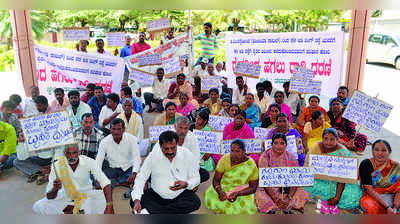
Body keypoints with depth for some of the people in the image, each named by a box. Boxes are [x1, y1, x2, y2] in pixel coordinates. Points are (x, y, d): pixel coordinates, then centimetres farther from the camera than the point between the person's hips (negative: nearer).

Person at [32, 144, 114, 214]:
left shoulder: (89, 162, -23)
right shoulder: (57, 166, -20)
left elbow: (105, 183, -28)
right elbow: (49, 196, -19)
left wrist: (109, 207, -41)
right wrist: (55, 189, -44)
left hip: (86, 195, -1)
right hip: (66, 197, 2)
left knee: (105, 201, -28)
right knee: (37, 207, -19)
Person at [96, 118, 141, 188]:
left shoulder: (131, 139, -11)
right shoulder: (105, 142, -8)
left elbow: (136, 158, -17)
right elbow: (99, 160, -11)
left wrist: (134, 174, -34)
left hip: (128, 168, -1)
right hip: (112, 169, 1)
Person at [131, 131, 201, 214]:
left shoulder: (187, 155, -10)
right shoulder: (153, 156, -10)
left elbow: (196, 178, -2)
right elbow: (141, 178, -9)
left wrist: (186, 184, -25)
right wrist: (136, 200, -24)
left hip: (180, 195, 0)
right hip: (157, 195, 1)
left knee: (196, 202, -31)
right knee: (133, 201, -22)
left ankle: (152, 211, -21)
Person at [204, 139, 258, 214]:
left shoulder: (251, 165, -16)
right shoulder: (225, 159, -13)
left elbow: (253, 188, -11)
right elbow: (216, 180, -11)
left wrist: (237, 194, -28)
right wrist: (220, 191, -32)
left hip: (242, 194, -1)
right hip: (223, 188, 1)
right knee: (211, 199, -24)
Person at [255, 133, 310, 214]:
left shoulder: (291, 157, -4)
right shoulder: (265, 157, -11)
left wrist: (289, 198, -21)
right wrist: (277, 199, -23)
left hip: (287, 189, 3)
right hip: (268, 190, -2)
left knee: (304, 195, -20)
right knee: (259, 195, -32)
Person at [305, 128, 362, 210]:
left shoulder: (343, 152, -17)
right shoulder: (316, 147, -10)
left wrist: (337, 197, -27)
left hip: (336, 182, -2)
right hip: (319, 180, 2)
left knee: (354, 196, -24)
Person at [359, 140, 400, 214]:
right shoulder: (366, 164, -7)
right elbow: (369, 189, -14)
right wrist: (387, 207, -22)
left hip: (392, 197, 2)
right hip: (371, 197, -2)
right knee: (374, 208, -32)